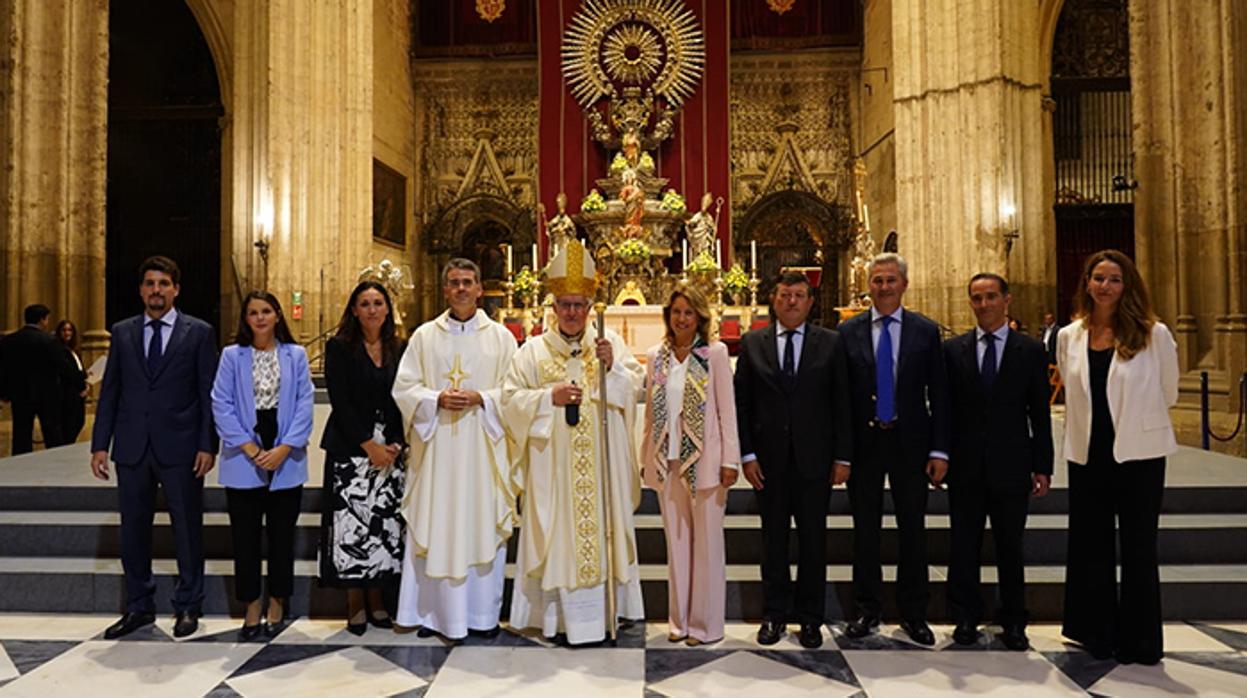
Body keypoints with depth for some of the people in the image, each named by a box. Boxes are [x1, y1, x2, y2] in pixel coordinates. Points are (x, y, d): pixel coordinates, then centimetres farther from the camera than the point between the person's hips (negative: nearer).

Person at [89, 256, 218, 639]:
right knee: (133, 529, 11)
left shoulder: (199, 332, 0)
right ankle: (139, 606, 25)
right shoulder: (122, 333, 10)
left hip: (180, 447, -3)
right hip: (132, 447, 3)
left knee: (187, 529, 6)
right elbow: (109, 391, 9)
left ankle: (188, 606, 20)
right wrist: (100, 444, 3)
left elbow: (209, 392, -2)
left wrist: (207, 445, -8)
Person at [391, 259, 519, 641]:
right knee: (434, 528, 3)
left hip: (483, 449, 0)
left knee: (483, 527, 3)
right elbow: (404, 388, 4)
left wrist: (481, 399, -13)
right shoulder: (424, 336, 8)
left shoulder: (501, 337, 7)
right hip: (436, 448, 1)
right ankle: (433, 611, 16)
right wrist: (438, 399, -12)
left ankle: (482, 613, 15)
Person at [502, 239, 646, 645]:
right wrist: (549, 397, -13)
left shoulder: (609, 342, 6)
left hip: (601, 463, 2)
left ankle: (603, 608, 19)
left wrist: (613, 368, -14)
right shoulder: (534, 350, 3)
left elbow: (636, 386, 3)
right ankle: (560, 614, 12)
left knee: (602, 529, 7)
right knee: (559, 533, 2)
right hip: (554, 465, -1)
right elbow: (511, 399, 0)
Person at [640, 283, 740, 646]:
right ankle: (679, 619, 23)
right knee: (676, 542, 12)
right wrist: (646, 458, 9)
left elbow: (727, 409, -4)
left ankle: (705, 623, 16)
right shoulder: (656, 356, 8)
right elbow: (650, 412, 11)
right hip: (667, 462, 4)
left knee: (707, 543, 5)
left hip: (704, 461, -4)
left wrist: (730, 460, -9)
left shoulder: (715, 353, -2)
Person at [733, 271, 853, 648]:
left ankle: (810, 617, 21)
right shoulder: (752, 343, 4)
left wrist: (842, 457, -2)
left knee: (813, 539, 7)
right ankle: (776, 614, 23)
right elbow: (741, 402, 2)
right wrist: (747, 454, -4)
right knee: (773, 538, 10)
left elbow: (841, 402, 2)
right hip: (770, 458, 1)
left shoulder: (831, 342, 3)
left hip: (814, 457, 0)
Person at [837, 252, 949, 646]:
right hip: (864, 444, 0)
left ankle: (913, 614, 23)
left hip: (910, 443, 0)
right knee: (865, 531, 9)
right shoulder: (848, 332, 1)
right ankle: (868, 610, 23)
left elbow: (939, 395, 2)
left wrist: (939, 450, -4)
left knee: (913, 532, 8)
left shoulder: (926, 332, 2)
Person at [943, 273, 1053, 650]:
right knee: (964, 547, 7)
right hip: (965, 466, 1)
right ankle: (966, 618, 20)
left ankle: (1013, 622, 24)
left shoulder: (1031, 350, 3)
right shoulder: (952, 350, 4)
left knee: (1010, 547, 10)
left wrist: (1042, 466, -1)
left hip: (1011, 465, 0)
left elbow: (1040, 413, 2)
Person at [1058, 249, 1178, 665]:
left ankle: (1139, 642, 21)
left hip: (1139, 455, -3)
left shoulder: (1153, 334, -7)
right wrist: (1089, 425, 13)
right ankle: (1096, 632, 28)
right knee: (1090, 545, 12)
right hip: (1087, 455, 3)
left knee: (1138, 549, 7)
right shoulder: (1068, 337, 3)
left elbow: (1167, 393, 6)